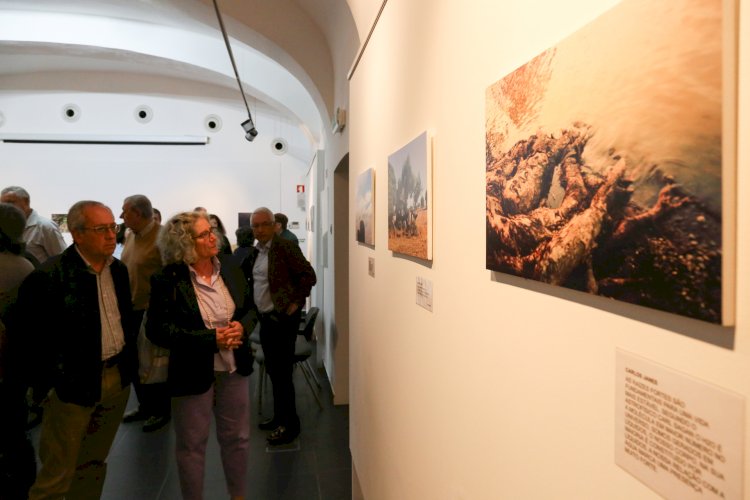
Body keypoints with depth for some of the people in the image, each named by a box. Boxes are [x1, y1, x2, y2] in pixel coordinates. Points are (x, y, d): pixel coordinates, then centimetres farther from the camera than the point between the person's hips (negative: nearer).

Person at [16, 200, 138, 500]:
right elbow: (36, 338, -14)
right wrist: (46, 384, -11)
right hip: (73, 384, -6)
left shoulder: (118, 269, 4)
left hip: (118, 379, 6)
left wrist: (130, 360, 11)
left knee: (94, 464, 20)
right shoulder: (49, 276, -17)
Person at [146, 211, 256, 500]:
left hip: (233, 368, 5)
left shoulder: (230, 268, -1)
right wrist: (210, 338, -23)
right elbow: (157, 330, -17)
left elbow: (251, 308, 8)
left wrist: (242, 326, -15)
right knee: (192, 444, 12)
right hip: (193, 372, -5)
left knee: (237, 438, 19)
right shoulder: (168, 280, -16)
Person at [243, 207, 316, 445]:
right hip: (266, 318, 8)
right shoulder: (255, 251, 10)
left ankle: (290, 424, 9)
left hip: (283, 318, -8)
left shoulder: (285, 246, -13)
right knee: (273, 371, 17)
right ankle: (279, 417, 31)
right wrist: (254, 307, 10)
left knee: (282, 372, -3)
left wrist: (295, 303, -17)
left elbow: (308, 275, -16)